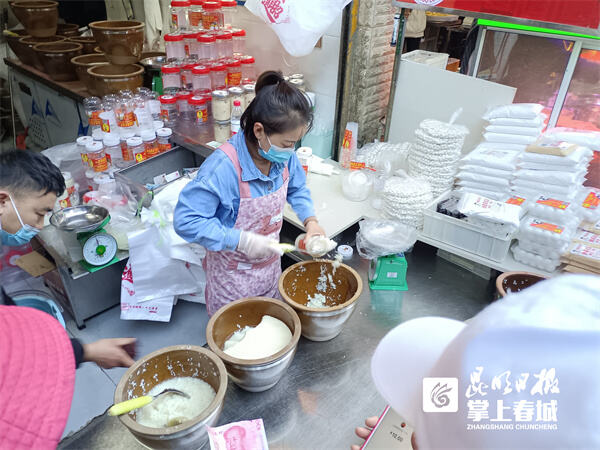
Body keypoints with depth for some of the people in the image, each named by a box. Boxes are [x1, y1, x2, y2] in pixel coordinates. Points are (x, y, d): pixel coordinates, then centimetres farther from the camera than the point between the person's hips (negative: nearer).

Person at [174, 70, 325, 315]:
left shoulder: (284, 156, -12)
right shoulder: (223, 167, -32)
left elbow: (296, 188, 9)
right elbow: (186, 220, -29)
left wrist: (310, 220, -8)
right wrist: (241, 240, -33)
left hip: (270, 266, 6)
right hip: (232, 277, -5)